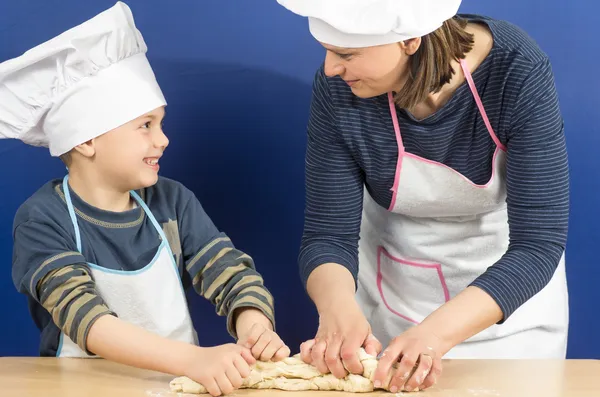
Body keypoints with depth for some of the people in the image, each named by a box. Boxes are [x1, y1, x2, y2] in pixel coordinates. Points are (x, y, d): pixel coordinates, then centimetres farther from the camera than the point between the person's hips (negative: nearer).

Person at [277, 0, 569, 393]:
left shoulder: (517, 72, -28)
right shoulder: (338, 90, -22)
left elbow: (537, 243, -29)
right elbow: (328, 234, -18)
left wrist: (437, 331, -43)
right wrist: (337, 308, -39)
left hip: (507, 291, -1)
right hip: (388, 292, 1)